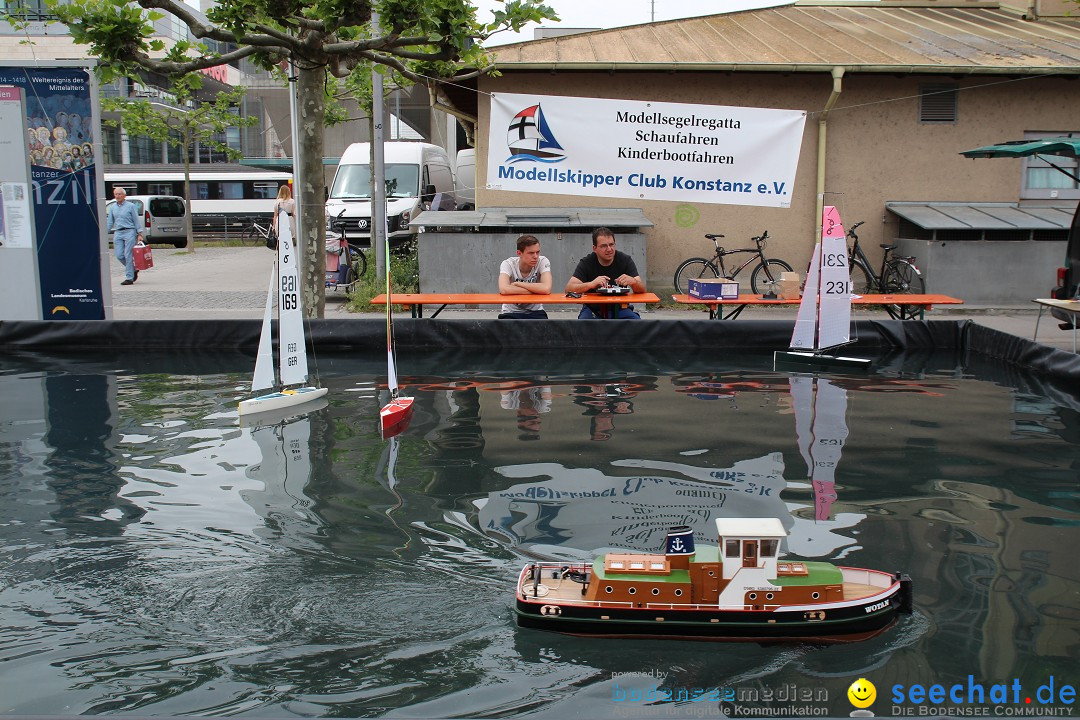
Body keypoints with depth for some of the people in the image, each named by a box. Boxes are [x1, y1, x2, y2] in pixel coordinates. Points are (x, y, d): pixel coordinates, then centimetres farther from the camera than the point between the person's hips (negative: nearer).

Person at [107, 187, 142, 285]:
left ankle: (129, 278, -3)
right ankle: (133, 270, 21)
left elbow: (137, 220, -1)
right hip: (118, 233, 5)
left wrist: (139, 234, -7)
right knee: (119, 256, -2)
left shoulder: (131, 206, 0)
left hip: (129, 232, -5)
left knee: (128, 255, -8)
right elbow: (110, 222, 17)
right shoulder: (112, 207, 13)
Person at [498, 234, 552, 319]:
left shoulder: (543, 262, -12)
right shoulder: (508, 264, -15)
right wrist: (536, 290, -27)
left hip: (535, 312, 1)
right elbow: (504, 290, -34)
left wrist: (517, 284, -23)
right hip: (511, 313, -1)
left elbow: (546, 289, -29)